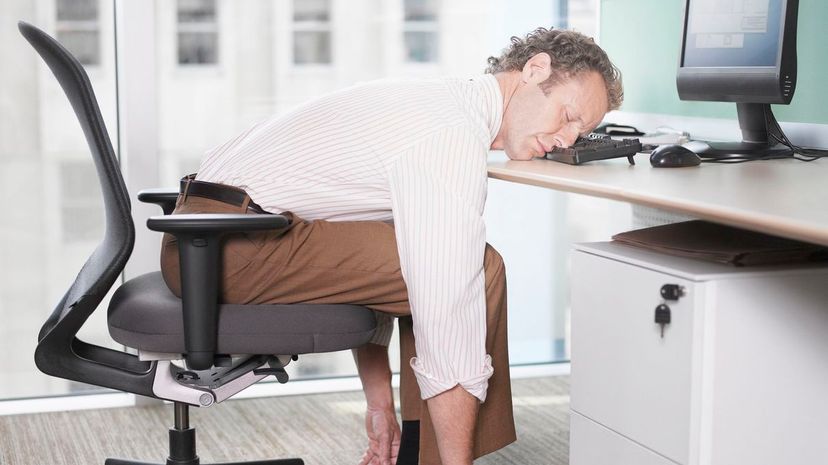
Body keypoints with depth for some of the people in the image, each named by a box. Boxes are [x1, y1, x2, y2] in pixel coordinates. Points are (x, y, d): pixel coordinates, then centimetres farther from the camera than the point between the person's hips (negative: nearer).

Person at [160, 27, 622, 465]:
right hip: (236, 247, -11)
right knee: (478, 272, -12)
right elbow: (447, 321, -21)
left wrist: (380, 403, 22)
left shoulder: (432, 102, 16)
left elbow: (369, 268, 21)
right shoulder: (457, 135, -16)